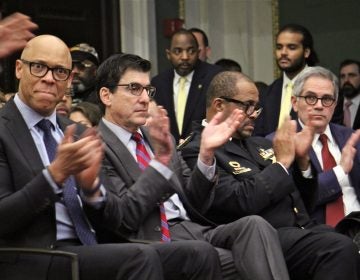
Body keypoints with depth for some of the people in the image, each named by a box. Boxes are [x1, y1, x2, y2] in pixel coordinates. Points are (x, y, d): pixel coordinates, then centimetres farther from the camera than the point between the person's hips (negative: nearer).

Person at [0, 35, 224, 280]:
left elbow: (112, 220, 14)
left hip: (92, 250, 7)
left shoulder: (76, 132, 18)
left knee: (200, 254, -14)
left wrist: (91, 186, -7)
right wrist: (55, 174, -20)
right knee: (141, 258, -32)